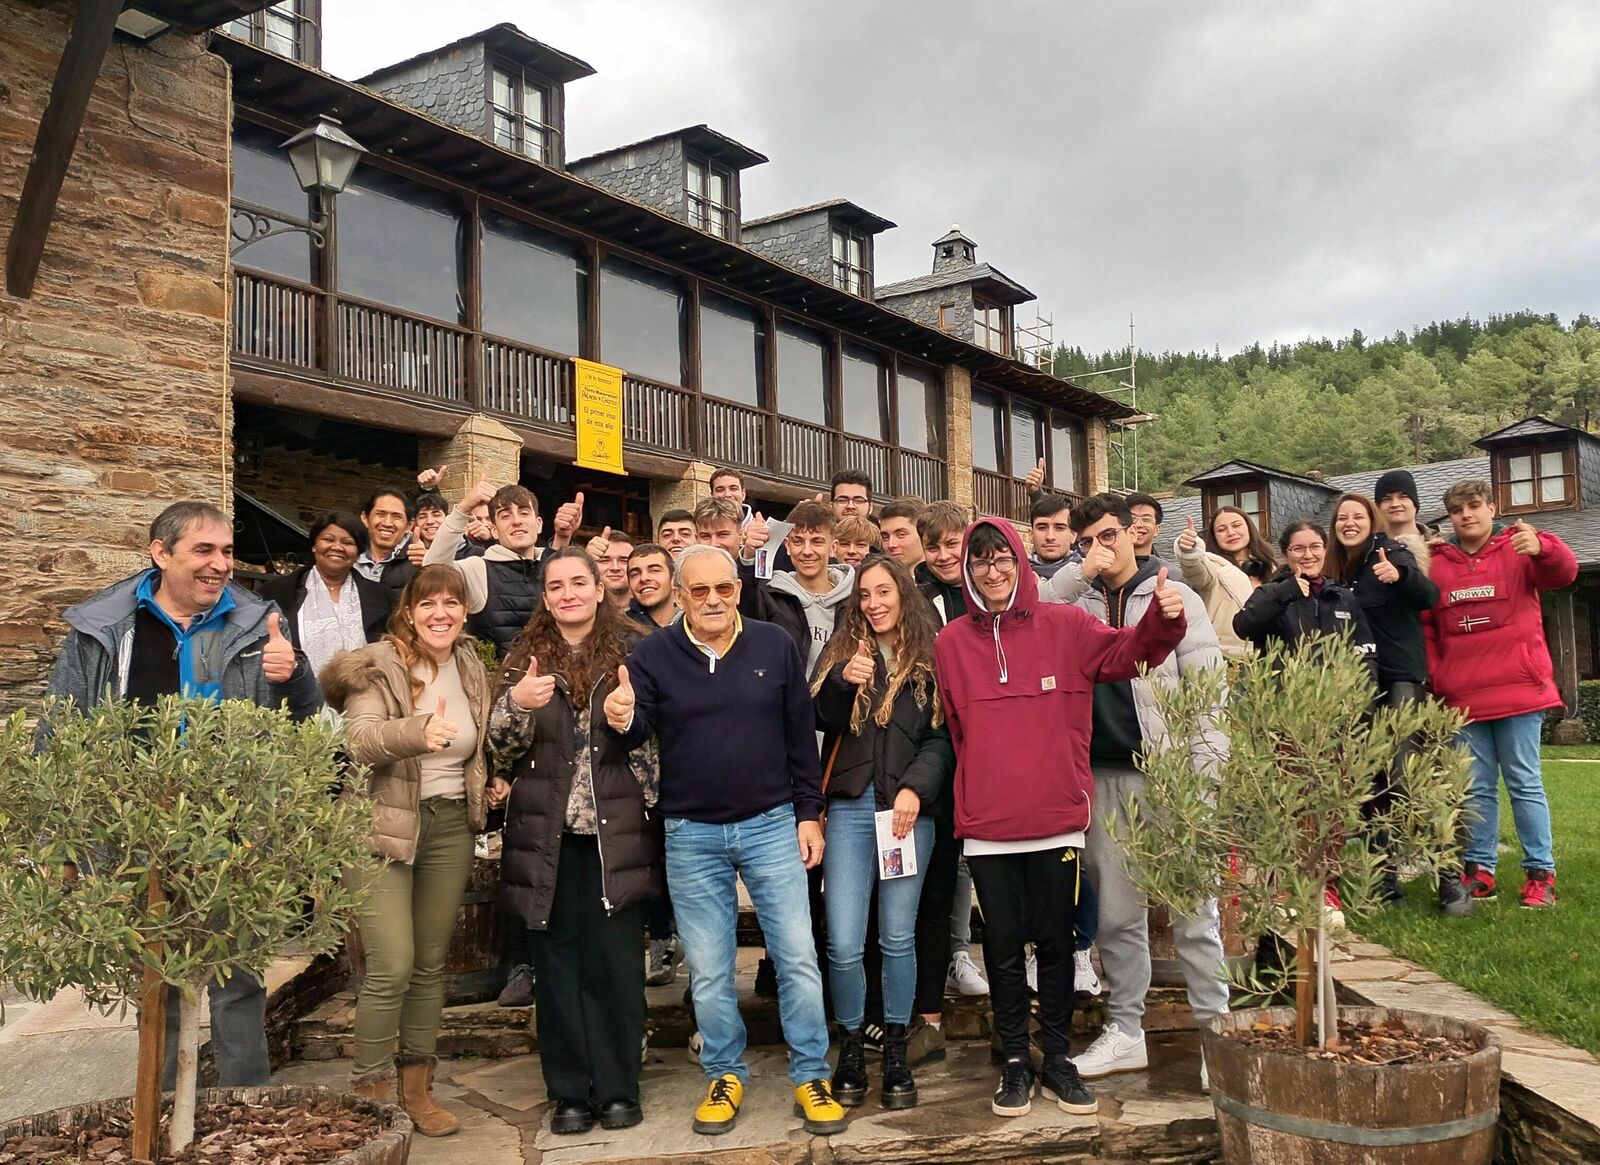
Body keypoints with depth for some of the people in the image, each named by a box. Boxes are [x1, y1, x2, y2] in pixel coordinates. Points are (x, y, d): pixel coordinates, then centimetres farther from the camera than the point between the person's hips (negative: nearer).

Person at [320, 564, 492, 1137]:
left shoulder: (471, 668, 9)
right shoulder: (378, 665, -9)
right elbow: (360, 740, -26)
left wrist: (488, 787, 8)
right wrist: (419, 732, -43)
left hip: (451, 826, 6)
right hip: (387, 826, -5)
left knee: (431, 964, 12)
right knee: (392, 967, -11)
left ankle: (417, 1086, 24)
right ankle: (370, 1092, 6)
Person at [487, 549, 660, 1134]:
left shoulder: (634, 651, 3)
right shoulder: (525, 658, 7)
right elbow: (501, 747, 2)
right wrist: (516, 704, -17)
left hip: (617, 833, -1)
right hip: (547, 834, 2)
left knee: (616, 961, 3)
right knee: (557, 962, 6)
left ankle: (617, 1088, 15)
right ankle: (570, 1091, 17)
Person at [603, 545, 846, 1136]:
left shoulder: (775, 645, -2)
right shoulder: (653, 654, -4)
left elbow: (800, 736, 3)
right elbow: (637, 731, -7)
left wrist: (808, 813, 2)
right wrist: (621, 721, -31)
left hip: (771, 824, 0)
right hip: (691, 835, 0)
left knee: (798, 958, 3)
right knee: (708, 970, 10)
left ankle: (811, 1077, 19)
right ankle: (725, 1075, 29)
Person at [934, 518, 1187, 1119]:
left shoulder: (1065, 626, 1)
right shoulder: (950, 643, 3)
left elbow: (1127, 651, -7)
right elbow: (951, 730, 7)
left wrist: (1163, 619, -27)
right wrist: (968, 799, 3)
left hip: (1057, 819, 0)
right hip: (987, 824, 1)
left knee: (1055, 941, 10)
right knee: (1002, 945, 9)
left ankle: (1058, 1058, 26)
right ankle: (1015, 1062, 24)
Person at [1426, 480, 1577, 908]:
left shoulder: (1518, 551, -1)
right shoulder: (1437, 564, 7)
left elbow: (1563, 572, -20)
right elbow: (1427, 629, 10)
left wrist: (1542, 547, -40)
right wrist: (1436, 678, 2)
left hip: (1518, 692, -3)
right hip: (1462, 697, 3)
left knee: (1525, 784, 2)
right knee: (1477, 788, 10)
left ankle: (1540, 872, 9)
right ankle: (1480, 870, 18)